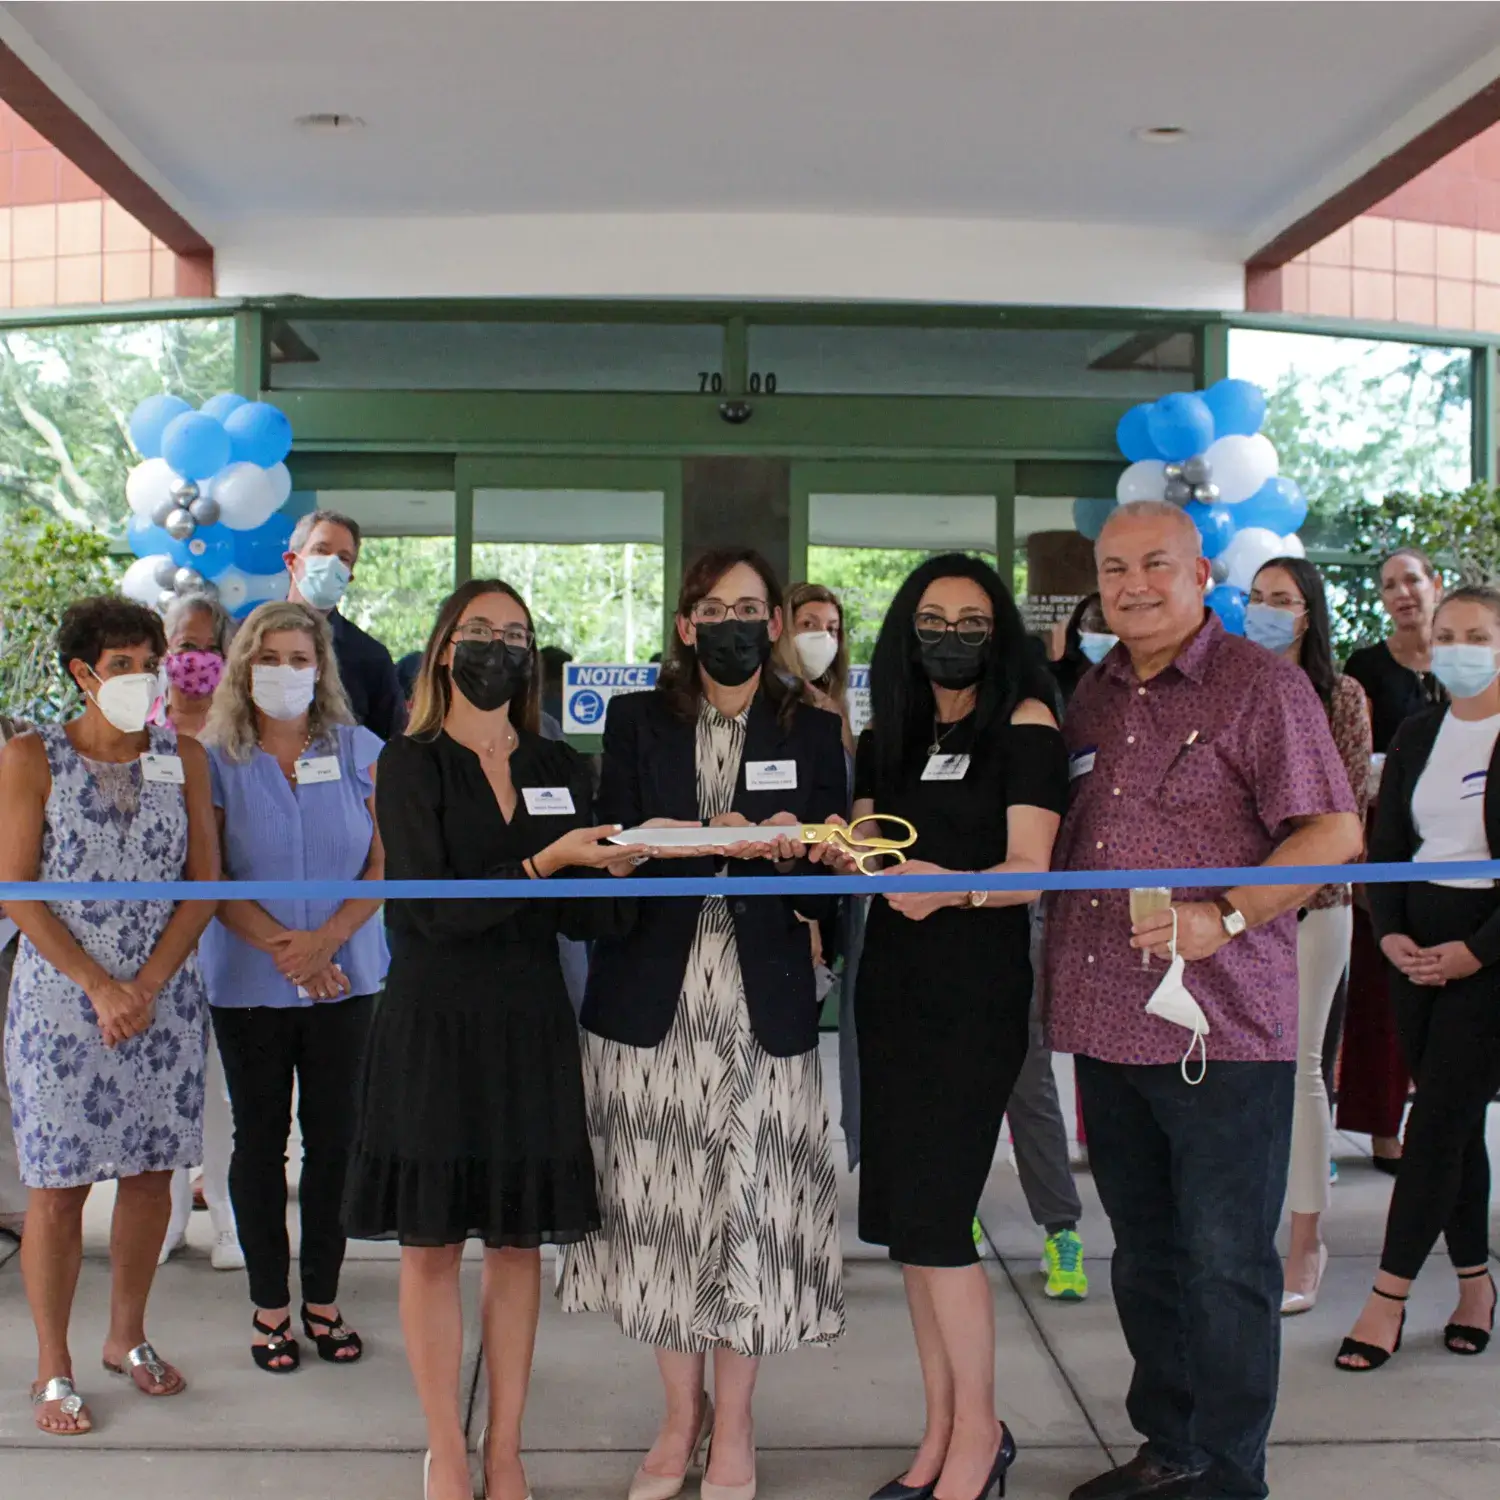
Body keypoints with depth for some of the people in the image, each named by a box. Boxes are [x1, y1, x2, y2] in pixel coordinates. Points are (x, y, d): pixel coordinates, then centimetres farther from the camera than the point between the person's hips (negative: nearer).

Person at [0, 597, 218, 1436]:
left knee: (152, 1173, 9)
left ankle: (128, 1337, 28)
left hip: (165, 998, 3)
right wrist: (100, 987, -13)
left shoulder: (183, 759, 5)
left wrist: (147, 985, -9)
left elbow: (204, 882, 3)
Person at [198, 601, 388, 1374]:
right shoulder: (214, 759, -1)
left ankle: (322, 1299, 19)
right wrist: (282, 946, -16)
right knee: (260, 1138, 7)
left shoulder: (360, 751, 2)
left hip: (346, 977, 1)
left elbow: (384, 863, -1)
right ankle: (269, 1303, 19)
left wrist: (325, 939, -14)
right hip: (247, 982, -1)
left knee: (333, 1136, 6)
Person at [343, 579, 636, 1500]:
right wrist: (545, 864, -23)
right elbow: (432, 907, -14)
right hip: (433, 1029, -3)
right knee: (431, 1242, 3)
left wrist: (623, 866, -14)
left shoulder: (561, 769, 8)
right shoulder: (410, 765, -3)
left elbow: (584, 918, 5)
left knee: (520, 1240, 8)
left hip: (530, 1027, 3)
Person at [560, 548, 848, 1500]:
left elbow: (830, 872, 5)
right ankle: (681, 1414, 24)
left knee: (751, 1209, 0)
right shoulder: (636, 722, 8)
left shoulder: (812, 731, 8)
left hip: (762, 1002, 0)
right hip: (652, 999, 1)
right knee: (664, 1209, 5)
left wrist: (786, 851, -17)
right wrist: (719, 843, -16)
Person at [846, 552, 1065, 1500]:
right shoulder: (888, 737, 12)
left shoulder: (1025, 725, -5)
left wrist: (954, 888, -32)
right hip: (892, 978, 6)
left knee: (932, 1216, -9)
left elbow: (1029, 870, -13)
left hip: (978, 987, -6)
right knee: (906, 1218, 8)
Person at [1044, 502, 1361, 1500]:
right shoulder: (1094, 698, 15)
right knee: (1146, 1257, 17)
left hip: (1220, 1028, -7)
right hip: (1107, 1023, 7)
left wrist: (1224, 918, -20)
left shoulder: (1261, 686, -5)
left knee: (1225, 1266, 2)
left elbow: (1334, 833, -11)